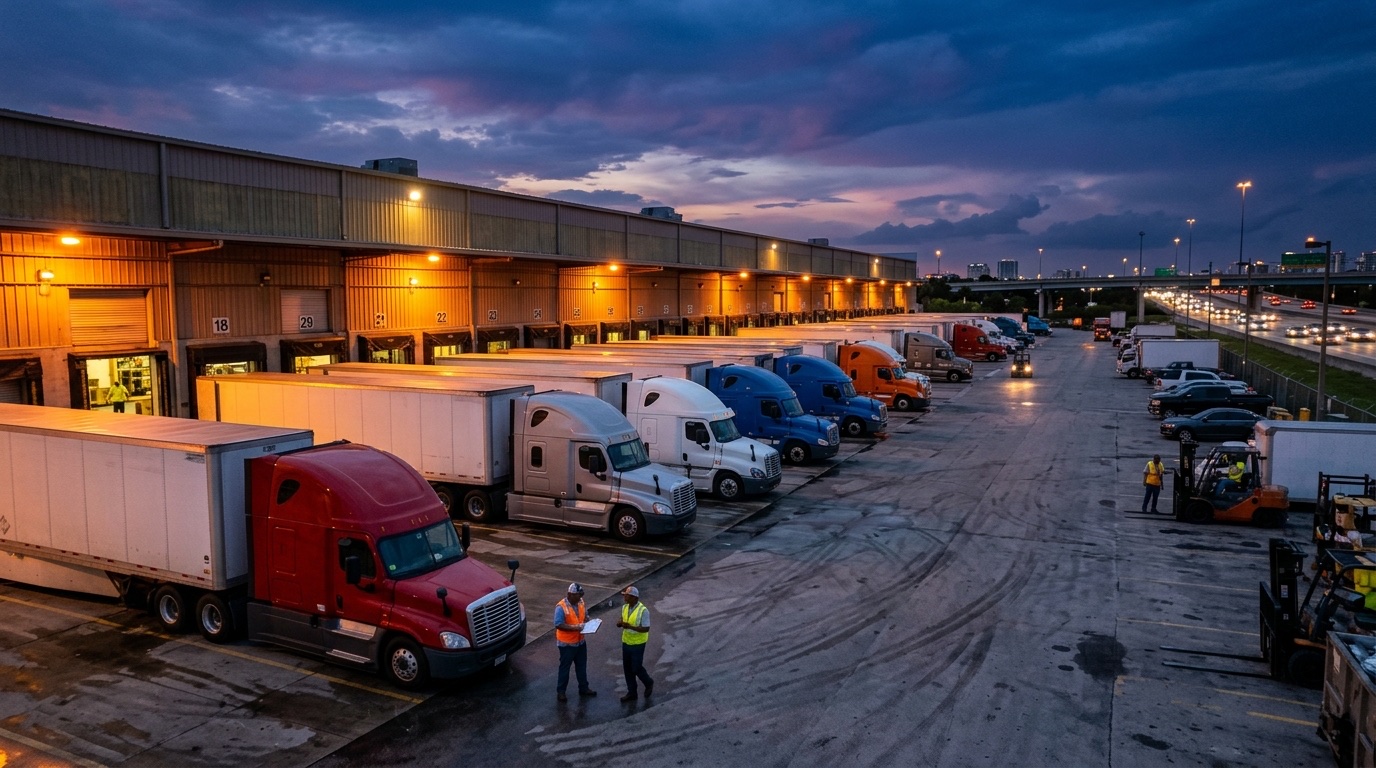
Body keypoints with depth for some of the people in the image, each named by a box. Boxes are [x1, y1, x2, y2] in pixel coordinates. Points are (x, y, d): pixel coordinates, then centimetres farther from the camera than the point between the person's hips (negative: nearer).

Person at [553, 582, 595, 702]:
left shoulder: (581, 603, -3)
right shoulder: (561, 607, -24)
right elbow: (558, 625, -26)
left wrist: (586, 623, -10)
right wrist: (575, 627, -31)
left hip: (580, 641, 6)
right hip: (566, 643, -6)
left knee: (582, 666, 18)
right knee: (565, 667, 9)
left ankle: (583, 688, 33)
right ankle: (561, 691, 23)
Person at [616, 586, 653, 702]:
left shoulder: (643, 610, -23)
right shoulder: (625, 607, -1)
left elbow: (646, 629, -21)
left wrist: (630, 626, -32)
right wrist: (620, 623, -12)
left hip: (637, 644, -7)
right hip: (626, 642, 7)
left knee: (636, 668, 3)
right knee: (627, 668, 12)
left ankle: (649, 684, 30)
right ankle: (631, 692, 25)